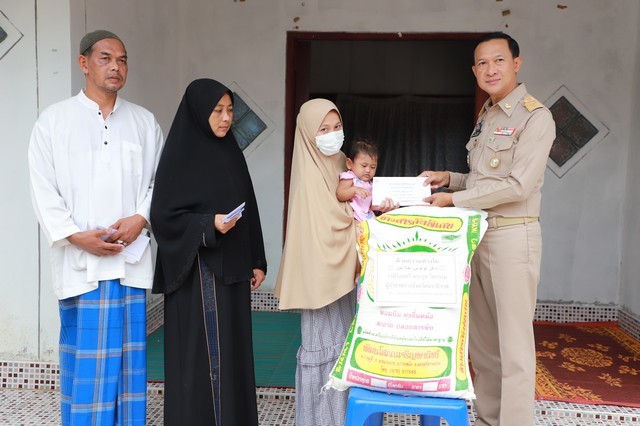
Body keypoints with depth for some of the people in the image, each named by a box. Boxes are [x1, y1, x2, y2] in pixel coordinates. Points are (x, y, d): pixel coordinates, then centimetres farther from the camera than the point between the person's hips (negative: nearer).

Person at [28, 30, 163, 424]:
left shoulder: (144, 121, 10)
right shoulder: (54, 119, 5)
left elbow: (161, 180, 10)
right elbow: (43, 189, 1)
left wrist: (141, 218, -8)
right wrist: (75, 236, -10)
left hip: (130, 256, 2)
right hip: (80, 259, -2)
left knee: (128, 356, 7)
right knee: (84, 357, 1)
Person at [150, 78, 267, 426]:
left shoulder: (231, 152, 10)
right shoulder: (180, 154, -9)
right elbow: (162, 215, -12)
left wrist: (256, 261, 10)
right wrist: (208, 225, -24)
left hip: (232, 267, 7)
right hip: (197, 269, -6)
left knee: (232, 348, 12)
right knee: (200, 350, 0)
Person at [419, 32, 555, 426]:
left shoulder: (535, 117, -8)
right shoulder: (486, 117, 15)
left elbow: (517, 185, -16)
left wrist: (452, 198, -15)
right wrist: (449, 178, 4)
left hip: (513, 235, -8)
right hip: (478, 234, 8)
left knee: (513, 341, -2)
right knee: (481, 338, 13)